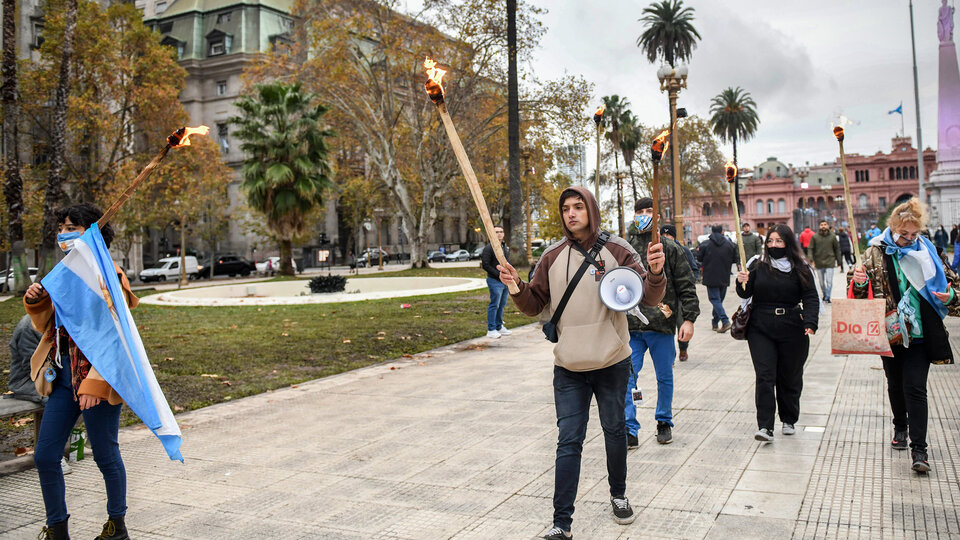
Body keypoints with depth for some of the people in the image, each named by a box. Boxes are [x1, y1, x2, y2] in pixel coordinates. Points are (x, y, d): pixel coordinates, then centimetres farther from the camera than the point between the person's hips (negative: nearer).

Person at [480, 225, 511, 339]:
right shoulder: (489, 248, -9)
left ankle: (499, 327, 21)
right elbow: (485, 265, -14)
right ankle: (491, 330, -2)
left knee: (502, 305, 12)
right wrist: (498, 274, -17)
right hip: (495, 281, -8)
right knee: (494, 305, -7)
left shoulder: (506, 247, 16)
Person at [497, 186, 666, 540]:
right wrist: (517, 288, -13)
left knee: (615, 432, 18)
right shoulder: (552, 257, 1)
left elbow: (650, 298, -8)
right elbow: (534, 305, 7)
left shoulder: (616, 251, -4)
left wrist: (655, 273, -29)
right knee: (568, 443, 0)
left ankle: (618, 495, 41)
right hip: (569, 368, 1)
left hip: (612, 364, 0)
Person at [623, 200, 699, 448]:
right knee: (627, 377, -6)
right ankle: (629, 430, 0)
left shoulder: (670, 249, 3)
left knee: (665, 377, 12)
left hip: (662, 326, 0)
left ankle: (664, 423, 30)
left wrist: (689, 319, -5)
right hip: (630, 327, 1)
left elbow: (686, 286, 2)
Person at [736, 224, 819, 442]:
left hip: (792, 330, 0)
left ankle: (789, 420, 30)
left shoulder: (800, 268, 3)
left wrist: (810, 322, -17)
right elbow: (746, 294, 6)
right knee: (765, 377, -8)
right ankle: (765, 426, -9)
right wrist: (742, 283, -17)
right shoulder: (758, 266, 5)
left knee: (790, 377, 11)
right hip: (761, 329, 0)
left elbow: (810, 297, -1)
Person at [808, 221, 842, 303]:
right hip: (819, 263, 1)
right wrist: (811, 259, -14)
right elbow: (810, 249, 0)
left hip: (830, 262, -1)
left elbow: (837, 249, 10)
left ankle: (827, 297, -3)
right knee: (821, 282, 12)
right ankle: (824, 295, 29)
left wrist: (839, 261, 11)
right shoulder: (815, 237, -2)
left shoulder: (832, 236, 1)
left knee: (829, 281, -7)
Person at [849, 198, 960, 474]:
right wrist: (859, 282, -23)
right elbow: (860, 294, 1)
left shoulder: (927, 252, 2)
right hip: (890, 333, 1)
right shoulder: (875, 252, -1)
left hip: (919, 333, -1)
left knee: (915, 387, -7)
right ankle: (900, 427, 41)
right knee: (895, 384, 17)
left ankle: (919, 449, -4)